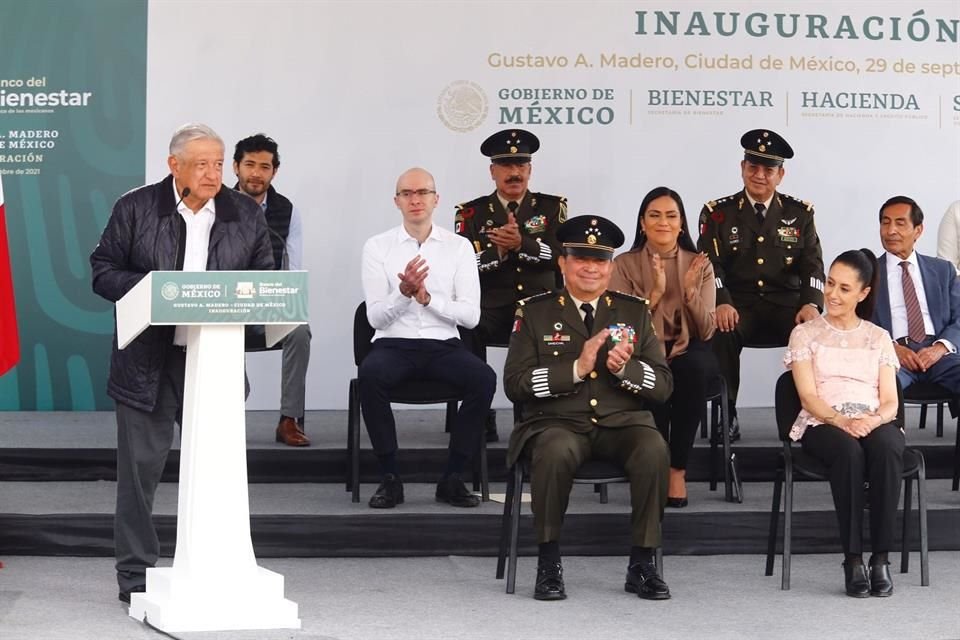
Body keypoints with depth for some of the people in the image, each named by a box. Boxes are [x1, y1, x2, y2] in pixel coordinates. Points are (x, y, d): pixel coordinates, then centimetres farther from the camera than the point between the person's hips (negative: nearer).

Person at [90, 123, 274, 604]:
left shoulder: (246, 215, 7)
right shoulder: (135, 208, -1)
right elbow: (103, 272, -1)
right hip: (148, 362, -2)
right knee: (140, 466, 2)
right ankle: (135, 574, 11)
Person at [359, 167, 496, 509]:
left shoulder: (459, 247, 6)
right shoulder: (377, 247, 4)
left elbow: (471, 315, -1)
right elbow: (376, 317, -3)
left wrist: (427, 297, -15)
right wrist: (404, 292, -21)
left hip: (444, 346, 1)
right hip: (393, 344, -1)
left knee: (484, 378, -30)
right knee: (370, 375, -35)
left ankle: (452, 478, -15)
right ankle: (390, 478, -21)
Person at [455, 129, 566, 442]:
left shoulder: (552, 207, 12)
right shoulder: (471, 213, 10)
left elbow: (562, 255, -4)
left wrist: (521, 244, -19)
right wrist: (499, 250, -18)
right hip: (491, 310, 0)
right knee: (464, 329, -34)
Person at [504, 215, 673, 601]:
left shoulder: (635, 311, 13)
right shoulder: (535, 312, 7)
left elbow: (663, 386, 8)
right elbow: (514, 384, -2)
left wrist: (625, 367, -13)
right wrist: (576, 368, -14)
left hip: (622, 423, 2)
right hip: (558, 424, -2)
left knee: (654, 451, -32)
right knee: (555, 452, -37)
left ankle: (642, 565, -19)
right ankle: (549, 564, -21)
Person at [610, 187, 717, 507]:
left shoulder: (700, 264, 3)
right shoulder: (624, 264, 0)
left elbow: (705, 331, -4)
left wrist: (690, 291, -19)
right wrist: (656, 292, -21)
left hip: (689, 350, 1)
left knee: (692, 369, -36)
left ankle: (678, 469, -23)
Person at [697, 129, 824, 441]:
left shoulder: (800, 213, 11)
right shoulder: (718, 213, 7)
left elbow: (812, 266, 4)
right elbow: (711, 265, -2)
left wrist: (811, 304, -16)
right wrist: (721, 303, -22)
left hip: (786, 304, 1)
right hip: (738, 305, -1)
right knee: (722, 332, -35)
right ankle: (727, 414, -23)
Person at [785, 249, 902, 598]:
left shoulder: (878, 338, 18)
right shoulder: (805, 334, 12)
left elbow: (890, 401, 8)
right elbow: (808, 396, 0)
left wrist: (874, 420, -16)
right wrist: (841, 420, -20)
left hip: (873, 423, 2)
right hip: (823, 425, -2)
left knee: (887, 447, -36)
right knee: (849, 451, -39)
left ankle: (881, 558, -34)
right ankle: (853, 560, -35)